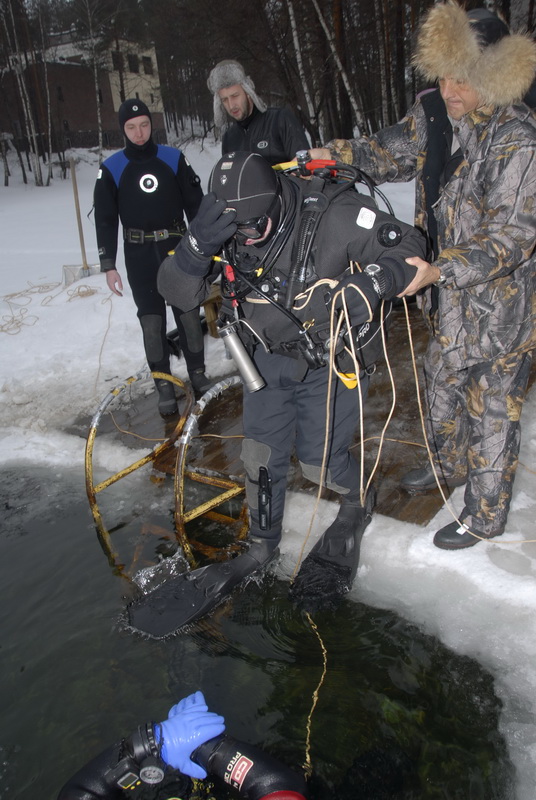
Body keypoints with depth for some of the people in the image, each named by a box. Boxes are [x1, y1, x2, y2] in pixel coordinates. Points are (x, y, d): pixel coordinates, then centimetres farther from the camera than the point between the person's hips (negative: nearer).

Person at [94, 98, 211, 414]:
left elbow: (195, 204, 7)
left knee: (188, 314, 3)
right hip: (139, 255, 0)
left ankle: (198, 373, 21)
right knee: (152, 320, 0)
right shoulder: (112, 168, 0)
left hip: (177, 247, 1)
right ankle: (164, 385, 10)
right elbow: (105, 219, 3)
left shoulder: (174, 158, 2)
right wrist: (108, 266, -2)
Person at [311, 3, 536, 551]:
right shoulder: (436, 112, -3)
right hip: (449, 298, 8)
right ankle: (447, 464, 52)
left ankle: (485, 515, 27)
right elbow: (391, 152, 10)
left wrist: (437, 271, -36)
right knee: (442, 381, 25)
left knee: (491, 409, 6)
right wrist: (336, 155, -9)